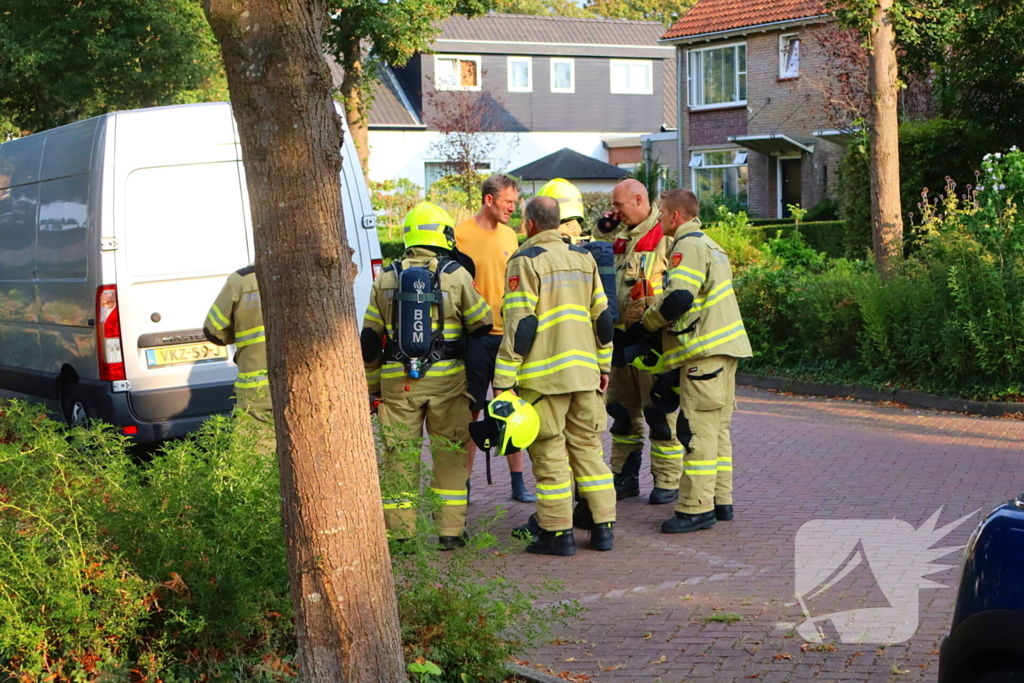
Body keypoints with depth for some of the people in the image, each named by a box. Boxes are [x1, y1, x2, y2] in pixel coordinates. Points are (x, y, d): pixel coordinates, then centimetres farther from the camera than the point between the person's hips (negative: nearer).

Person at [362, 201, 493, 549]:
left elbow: (370, 337, 9)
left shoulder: (386, 278, 5)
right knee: (449, 454, 7)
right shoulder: (456, 275, -4)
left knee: (400, 456, 8)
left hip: (397, 381, 2)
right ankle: (450, 530, 8)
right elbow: (482, 325, 1)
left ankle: (400, 532, 9)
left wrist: (373, 386, 17)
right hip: (446, 378, -2)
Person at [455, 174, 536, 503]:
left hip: (507, 334, 5)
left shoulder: (509, 236, 12)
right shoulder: (460, 235, -6)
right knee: (470, 411, 1)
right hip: (475, 336, -5)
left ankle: (518, 482, 16)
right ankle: (463, 484, 10)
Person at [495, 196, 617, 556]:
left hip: (544, 375, -6)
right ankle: (602, 527, 12)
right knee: (588, 447, 11)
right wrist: (604, 366, 22)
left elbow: (519, 325, -14)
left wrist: (504, 380, -12)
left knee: (549, 453, 0)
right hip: (584, 371, 6)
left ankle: (558, 533, 2)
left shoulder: (526, 262, -8)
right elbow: (602, 318, 14)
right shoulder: (584, 258, 12)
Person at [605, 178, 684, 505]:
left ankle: (667, 481, 5)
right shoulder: (620, 239, 17)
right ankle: (624, 477, 22)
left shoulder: (667, 238, -9)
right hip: (622, 336, 8)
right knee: (622, 409, 13)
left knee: (659, 412, -3)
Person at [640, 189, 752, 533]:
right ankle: (721, 501, 18)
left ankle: (697, 508, -9)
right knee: (718, 427, 13)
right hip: (726, 347, 10)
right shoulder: (710, 245, 21)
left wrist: (648, 323, -5)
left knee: (697, 429, -9)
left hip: (704, 351, -10)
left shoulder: (688, 246, -11)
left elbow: (677, 298, -21)